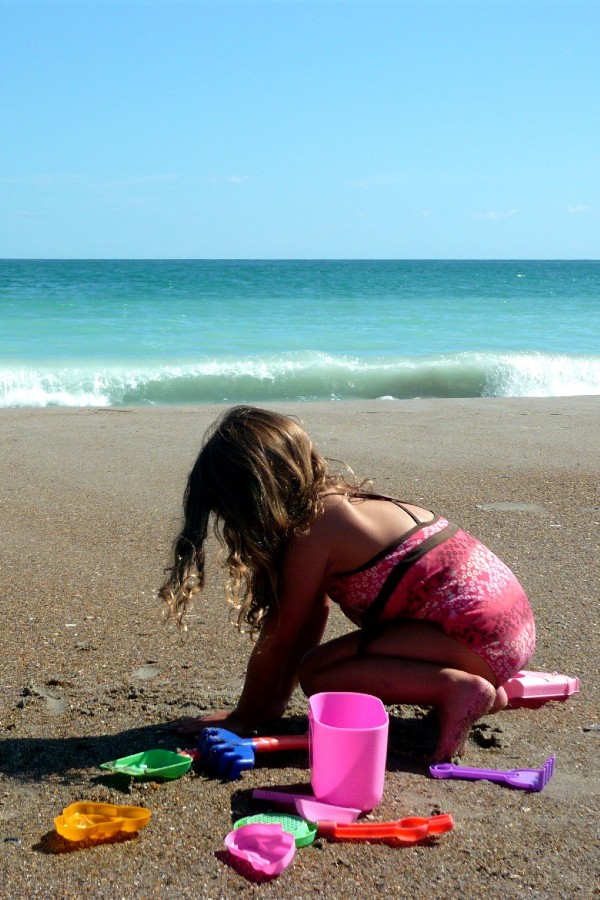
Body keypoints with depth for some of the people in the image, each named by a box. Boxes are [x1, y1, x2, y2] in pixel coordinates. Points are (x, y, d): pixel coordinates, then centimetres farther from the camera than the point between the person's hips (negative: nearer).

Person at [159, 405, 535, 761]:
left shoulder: (312, 532, -12)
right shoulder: (338, 499, 15)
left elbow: (276, 639, -5)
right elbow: (314, 613, 18)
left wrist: (243, 717, 8)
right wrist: (275, 700, 20)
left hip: (476, 635, -10)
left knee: (316, 672, -7)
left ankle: (455, 688, -15)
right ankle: (484, 689, 12)